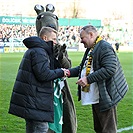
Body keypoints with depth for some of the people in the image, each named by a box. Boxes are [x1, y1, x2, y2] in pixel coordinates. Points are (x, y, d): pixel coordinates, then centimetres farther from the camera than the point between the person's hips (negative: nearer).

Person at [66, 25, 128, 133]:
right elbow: (84, 67, 21)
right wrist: (69, 72, 4)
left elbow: (110, 69, -26)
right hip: (95, 99, 10)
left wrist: (88, 79, -26)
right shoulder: (90, 49, 15)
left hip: (105, 98, -10)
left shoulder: (105, 47, -16)